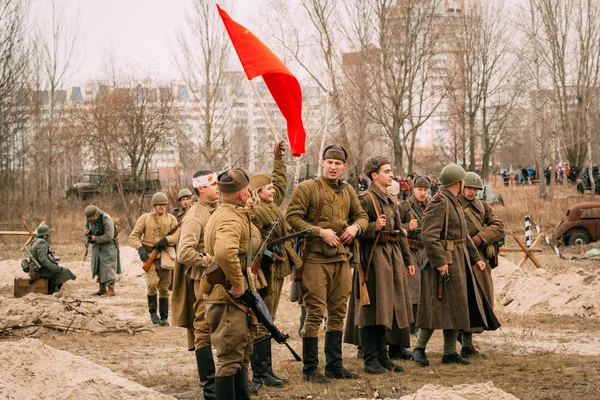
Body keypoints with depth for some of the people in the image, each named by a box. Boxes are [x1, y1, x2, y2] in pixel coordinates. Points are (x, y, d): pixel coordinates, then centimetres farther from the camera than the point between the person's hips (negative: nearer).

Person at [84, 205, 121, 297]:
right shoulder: (89, 218, -5)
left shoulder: (106, 219, -26)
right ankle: (102, 289, 19)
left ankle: (111, 290, -7)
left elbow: (109, 236, -25)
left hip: (108, 245, -7)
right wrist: (87, 230, -8)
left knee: (108, 268, -9)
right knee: (98, 267, 10)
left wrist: (95, 238, -20)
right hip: (96, 246, 7)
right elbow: (86, 226, 16)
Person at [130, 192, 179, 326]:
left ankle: (164, 317, 13)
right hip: (149, 256, -2)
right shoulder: (145, 218, 3)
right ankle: (152, 312, 1)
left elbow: (177, 234, -2)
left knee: (164, 288, 5)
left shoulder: (171, 219, 7)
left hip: (165, 256, 2)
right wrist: (140, 248, -13)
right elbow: (134, 235, 3)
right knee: (153, 283, -18)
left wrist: (166, 240, -20)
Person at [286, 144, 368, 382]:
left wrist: (355, 226, -2)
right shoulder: (306, 188, -4)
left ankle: (335, 365, 21)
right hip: (315, 258, -6)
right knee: (315, 313, -7)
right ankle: (310, 368, 1)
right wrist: (320, 232, -18)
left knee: (338, 313, 11)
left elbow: (362, 215, 21)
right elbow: (292, 217, -10)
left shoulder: (348, 191, 14)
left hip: (342, 258, 6)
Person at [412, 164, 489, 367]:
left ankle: (450, 352, 15)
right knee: (437, 306, -8)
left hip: (459, 261, 10)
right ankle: (419, 349, 1)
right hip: (444, 260, -10)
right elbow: (428, 235, -23)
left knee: (457, 306, 10)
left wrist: (475, 257, 22)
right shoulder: (439, 203, -14)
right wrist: (439, 262, -26)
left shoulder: (455, 202, 17)